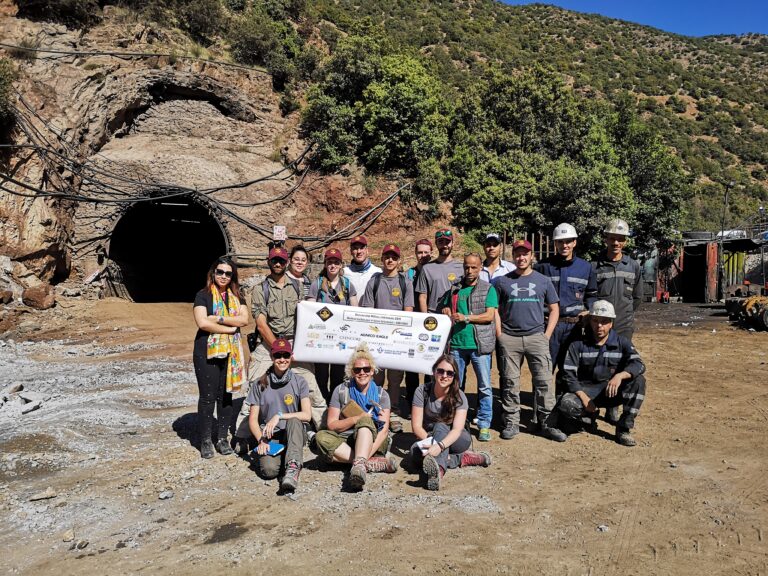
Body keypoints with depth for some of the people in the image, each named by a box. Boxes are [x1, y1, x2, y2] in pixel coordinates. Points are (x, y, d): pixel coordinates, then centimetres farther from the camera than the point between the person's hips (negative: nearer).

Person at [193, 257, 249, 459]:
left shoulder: (236, 297, 11)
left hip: (231, 352, 4)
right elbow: (202, 323, -16)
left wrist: (219, 318, -14)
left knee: (226, 395, 9)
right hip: (207, 351, -4)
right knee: (207, 397, 1)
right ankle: (205, 441, 12)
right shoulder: (203, 295, -2)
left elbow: (244, 319, -4)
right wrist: (229, 328, -13)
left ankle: (222, 438, 19)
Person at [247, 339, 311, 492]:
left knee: (294, 421, -36)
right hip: (269, 436, 0)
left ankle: (293, 469, -43)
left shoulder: (299, 382, 2)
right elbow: (253, 419, 5)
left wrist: (279, 416, -19)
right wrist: (261, 440, -13)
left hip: (293, 435, 0)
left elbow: (307, 415, -8)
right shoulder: (261, 385, 6)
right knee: (269, 470, -31)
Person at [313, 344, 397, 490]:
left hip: (374, 442, -1)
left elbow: (384, 429, -9)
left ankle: (359, 464, -52)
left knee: (365, 420, -31)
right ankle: (374, 463, -35)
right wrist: (357, 418, -14)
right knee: (321, 437, -29)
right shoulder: (341, 391, 4)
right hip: (346, 442, 1)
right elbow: (331, 425, 0)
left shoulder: (381, 395, 3)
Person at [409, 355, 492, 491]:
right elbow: (416, 426, -15)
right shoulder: (422, 391, -12)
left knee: (440, 427, -34)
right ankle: (463, 458, -27)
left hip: (455, 440, -1)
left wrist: (440, 446, -47)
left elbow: (457, 429, -28)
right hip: (428, 437, 1)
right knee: (416, 452, -33)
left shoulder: (459, 397, -15)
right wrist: (431, 443, -33)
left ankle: (438, 469, -58)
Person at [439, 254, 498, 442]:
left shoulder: (488, 289, 2)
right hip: (457, 343, 4)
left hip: (479, 344, -3)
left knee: (484, 386, 0)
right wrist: (447, 314, -4)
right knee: (455, 385, 11)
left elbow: (490, 315, -8)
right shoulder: (454, 289, 13)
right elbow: (445, 310, 20)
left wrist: (466, 317, -16)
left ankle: (484, 425, 10)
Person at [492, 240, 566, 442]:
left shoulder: (543, 281, 9)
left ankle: (545, 422, 8)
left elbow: (554, 309, 11)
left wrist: (547, 335, 1)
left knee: (544, 380, -3)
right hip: (509, 339, 0)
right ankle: (511, 423, 15)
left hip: (536, 337, 0)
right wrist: (499, 334, -1)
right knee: (510, 382, 5)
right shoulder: (502, 281, 8)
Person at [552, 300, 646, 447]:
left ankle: (623, 428, -16)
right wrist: (584, 398, -19)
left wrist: (620, 375, -36)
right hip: (585, 390, -1)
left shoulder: (622, 343, 2)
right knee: (565, 404, -32)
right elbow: (569, 373, -7)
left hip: (612, 391, 1)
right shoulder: (578, 344, -1)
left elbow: (638, 364, -14)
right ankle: (589, 415, 5)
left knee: (638, 381, -26)